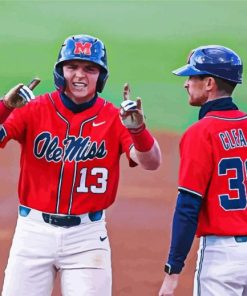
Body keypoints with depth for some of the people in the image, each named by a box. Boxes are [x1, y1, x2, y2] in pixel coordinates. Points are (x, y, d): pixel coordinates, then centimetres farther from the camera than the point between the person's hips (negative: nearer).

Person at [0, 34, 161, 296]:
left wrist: (137, 129, -32)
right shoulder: (34, 109, -1)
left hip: (87, 235, -1)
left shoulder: (114, 118, -1)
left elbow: (151, 163, -13)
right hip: (34, 231, 1)